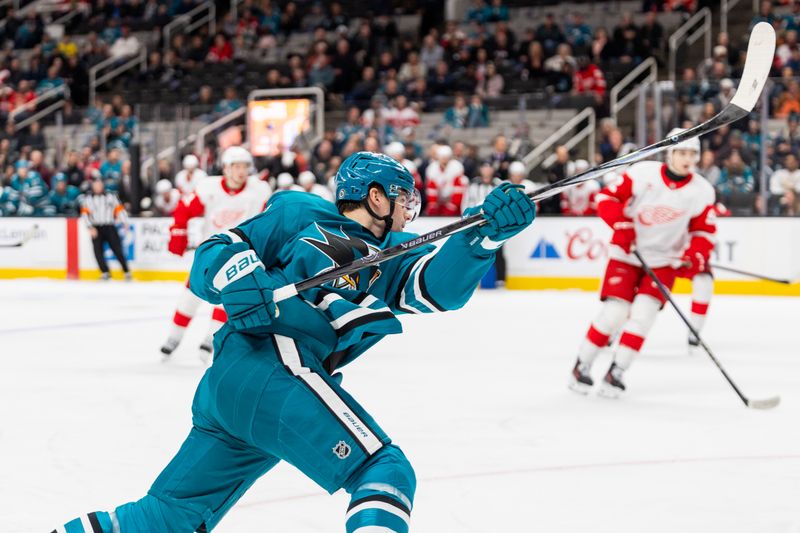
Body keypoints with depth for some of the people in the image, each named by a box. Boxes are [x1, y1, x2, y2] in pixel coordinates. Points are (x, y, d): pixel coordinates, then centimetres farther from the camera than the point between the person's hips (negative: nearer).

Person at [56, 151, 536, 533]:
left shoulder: (392, 259, 23)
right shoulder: (300, 214, 11)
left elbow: (443, 287, 2)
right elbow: (212, 257, 7)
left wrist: (485, 231, -14)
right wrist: (239, 277, -15)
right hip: (268, 366, -8)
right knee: (385, 473, -14)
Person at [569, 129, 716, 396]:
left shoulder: (702, 191, -7)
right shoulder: (642, 173, -15)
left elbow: (704, 230, 1)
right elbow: (607, 197, -8)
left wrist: (695, 256, -16)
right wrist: (621, 224, -23)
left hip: (664, 261, 2)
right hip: (627, 254, -2)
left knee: (642, 314, -13)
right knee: (614, 312, -10)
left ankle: (616, 372, -1)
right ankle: (582, 366, 8)